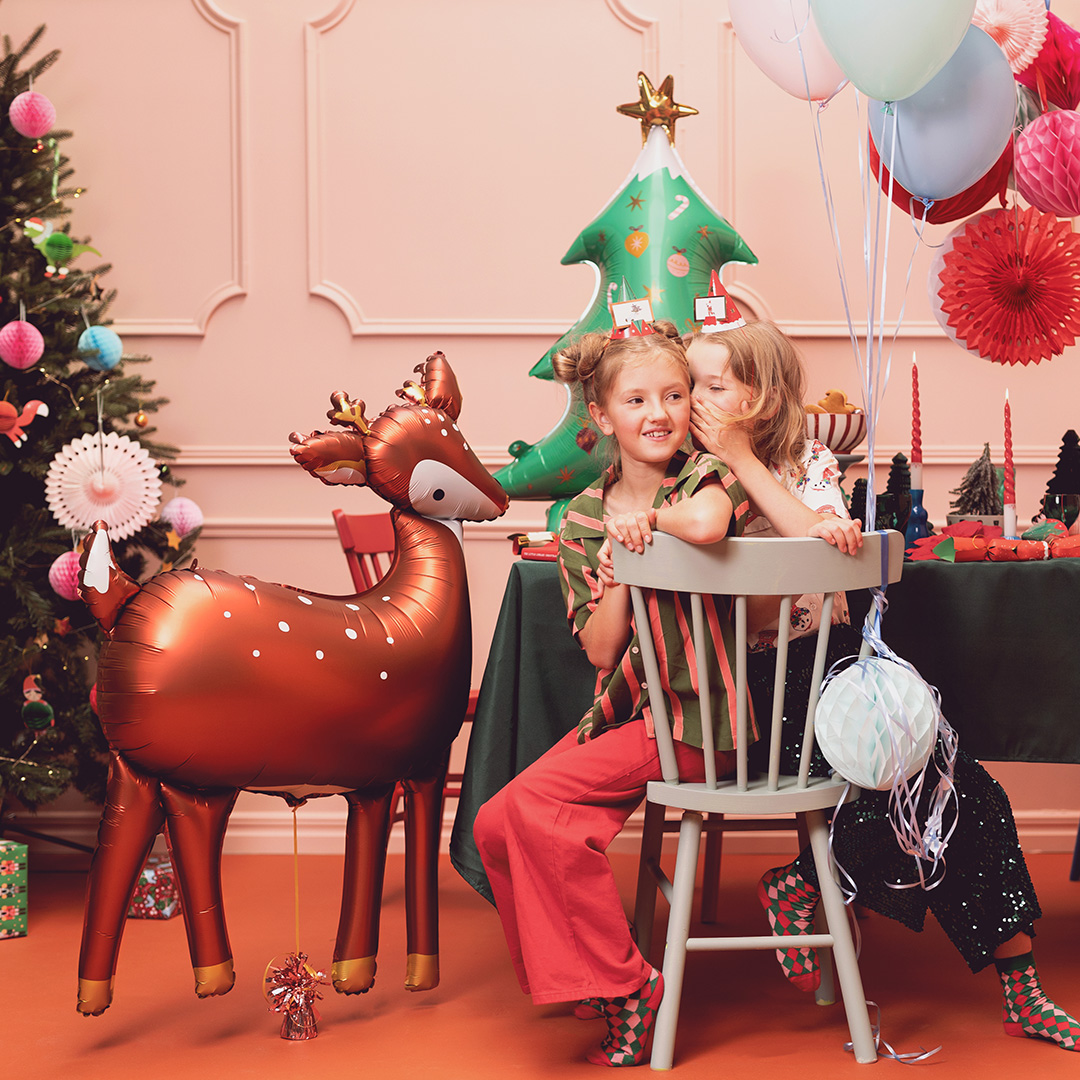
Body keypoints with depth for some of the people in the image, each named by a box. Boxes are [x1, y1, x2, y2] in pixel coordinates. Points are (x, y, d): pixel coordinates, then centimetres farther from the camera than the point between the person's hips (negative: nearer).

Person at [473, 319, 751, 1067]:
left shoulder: (706, 475, -8)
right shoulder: (585, 518, 6)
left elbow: (709, 522, -36)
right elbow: (601, 650, -1)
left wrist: (647, 519, -16)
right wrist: (620, 559, -14)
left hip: (697, 717, -6)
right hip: (625, 710, 7)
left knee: (537, 800, -20)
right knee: (496, 828, -3)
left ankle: (628, 986, -9)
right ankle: (580, 977, 16)